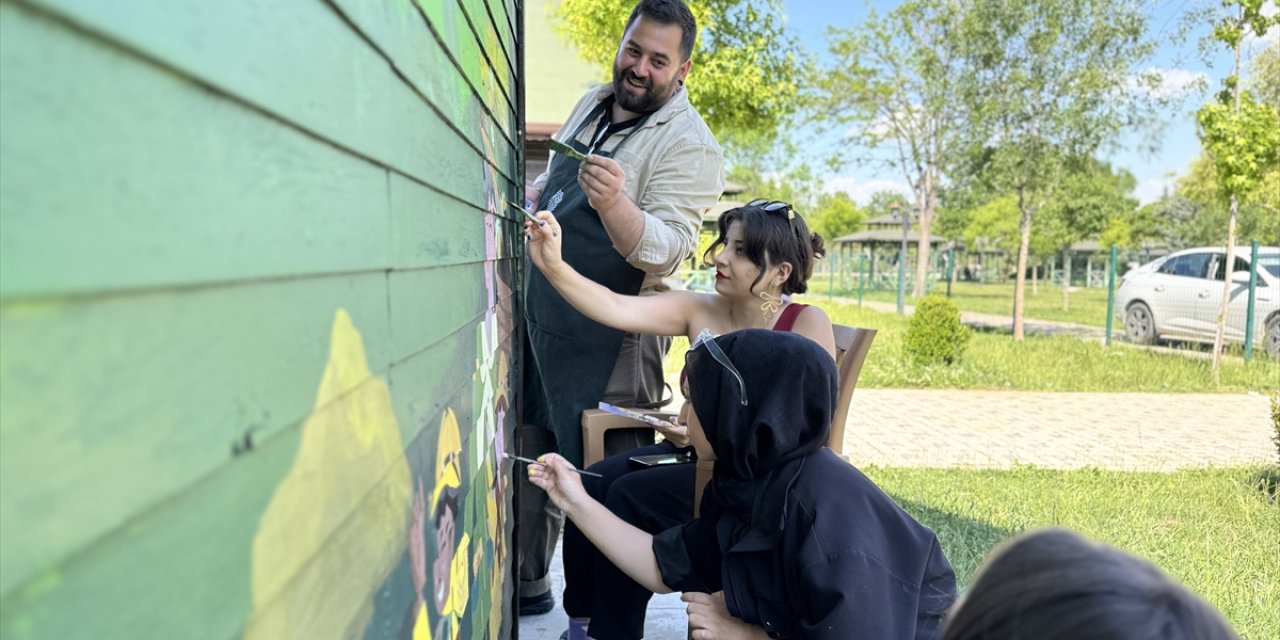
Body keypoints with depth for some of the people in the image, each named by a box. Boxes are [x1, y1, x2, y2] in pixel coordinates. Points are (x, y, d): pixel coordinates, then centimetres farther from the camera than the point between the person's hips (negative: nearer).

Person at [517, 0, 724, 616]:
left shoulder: (688, 145, -15)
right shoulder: (593, 103, 9)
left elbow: (665, 249, -27)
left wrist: (614, 202, -43)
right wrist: (529, 194, 9)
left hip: (608, 339, -8)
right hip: (541, 313, 8)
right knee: (528, 451, 17)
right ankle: (528, 583, 36)